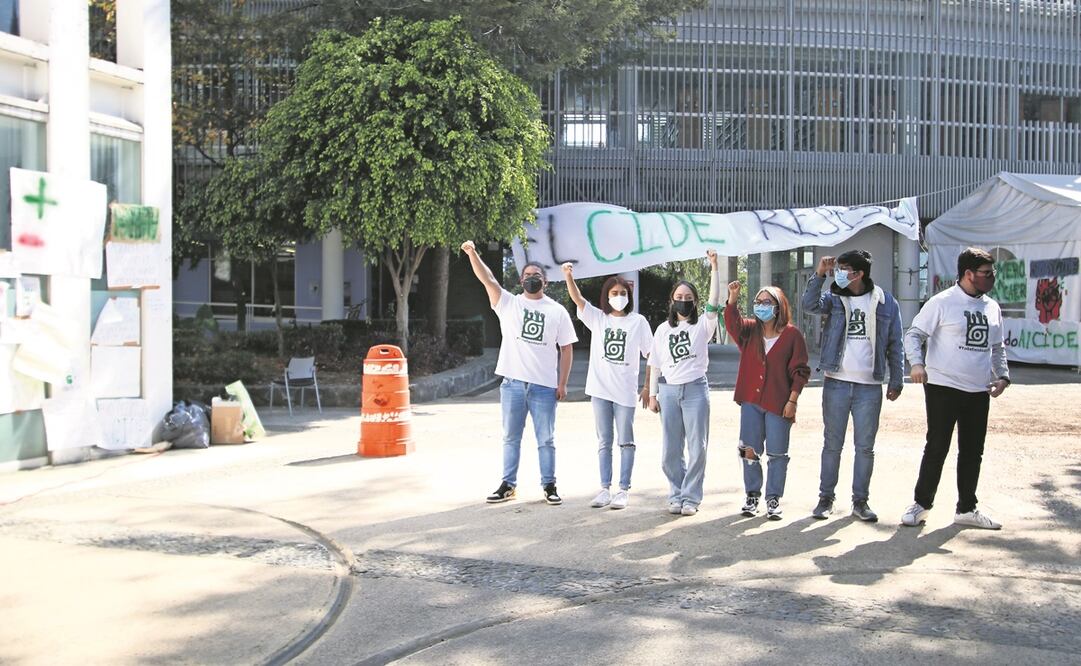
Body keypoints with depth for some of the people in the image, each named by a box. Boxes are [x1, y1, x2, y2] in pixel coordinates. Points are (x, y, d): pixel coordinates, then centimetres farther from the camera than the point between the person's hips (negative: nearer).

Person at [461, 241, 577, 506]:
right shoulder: (508, 303, 5)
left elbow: (566, 349, 5)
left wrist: (562, 383, -1)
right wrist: (472, 253, -23)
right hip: (512, 384, 1)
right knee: (511, 437, 10)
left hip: (544, 386, -1)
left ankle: (549, 486, 16)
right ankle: (508, 485, 19)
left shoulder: (557, 311, 5)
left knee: (546, 439, 7)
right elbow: (487, 278, -8)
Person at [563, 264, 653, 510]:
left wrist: (648, 386, -2)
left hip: (625, 390, -2)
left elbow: (651, 355, 2)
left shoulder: (638, 321, -1)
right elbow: (577, 298, -9)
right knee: (604, 442, 9)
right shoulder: (597, 318, 5)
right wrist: (568, 276, -27)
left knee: (626, 442, 4)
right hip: (600, 389, 3)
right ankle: (605, 489, 15)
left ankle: (623, 490, 10)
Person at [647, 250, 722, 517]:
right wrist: (652, 394, 7)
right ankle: (676, 495, 17)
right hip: (669, 390, 2)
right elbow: (655, 364, 12)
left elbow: (714, 302, -14)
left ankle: (691, 497, 8)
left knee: (697, 448, -1)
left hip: (696, 389, -2)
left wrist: (714, 267, -20)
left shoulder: (702, 325, 3)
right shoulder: (663, 329, 11)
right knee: (670, 450, 4)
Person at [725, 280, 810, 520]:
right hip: (751, 401, 3)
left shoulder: (792, 335, -3)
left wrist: (792, 401, -9)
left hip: (778, 405, -3)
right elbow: (732, 323, -14)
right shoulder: (749, 330, 7)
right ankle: (752, 495, 19)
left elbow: (800, 371, -4)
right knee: (750, 450, 6)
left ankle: (773, 499, 14)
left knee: (777, 453, 3)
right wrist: (733, 298, -29)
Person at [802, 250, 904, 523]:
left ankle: (860, 500, 16)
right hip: (836, 384, 0)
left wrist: (897, 381, 3)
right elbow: (809, 304, -16)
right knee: (832, 444, 6)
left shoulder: (886, 303, 3)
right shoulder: (834, 298, 4)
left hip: (870, 387, 0)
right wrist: (819, 274, -23)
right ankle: (826, 498, 15)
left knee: (865, 447, 6)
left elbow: (895, 345, 6)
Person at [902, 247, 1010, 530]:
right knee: (937, 448, -1)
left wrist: (1002, 375, 7)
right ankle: (922, 503, 12)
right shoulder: (942, 303, -8)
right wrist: (917, 363, -24)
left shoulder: (992, 307, 12)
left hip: (979, 392, 6)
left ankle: (966, 508, 23)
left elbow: (997, 347, 21)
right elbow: (914, 334, -8)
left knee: (973, 451, 11)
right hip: (943, 388, -6)